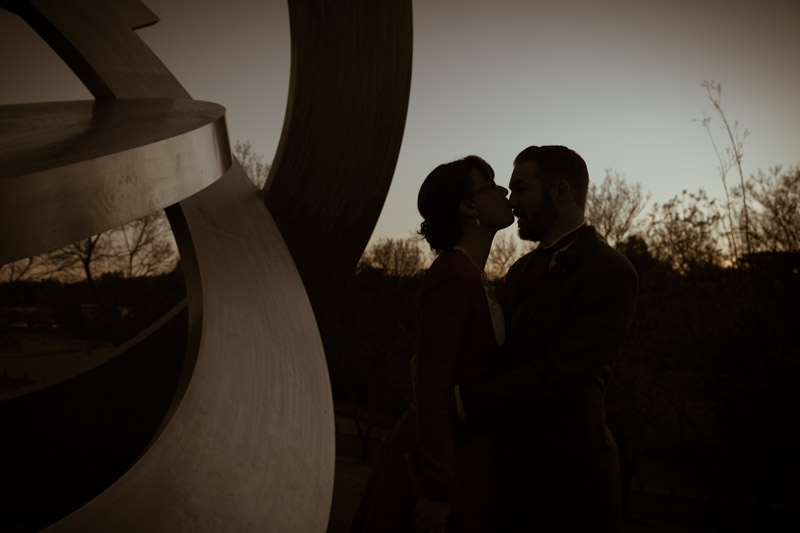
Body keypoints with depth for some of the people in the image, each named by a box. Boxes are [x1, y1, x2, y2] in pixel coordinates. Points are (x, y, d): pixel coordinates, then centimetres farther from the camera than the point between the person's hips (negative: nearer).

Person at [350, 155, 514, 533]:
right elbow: (431, 386, -23)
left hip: (464, 449, 9)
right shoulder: (451, 278, -19)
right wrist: (435, 490, -23)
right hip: (443, 459, -9)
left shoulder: (471, 277, 9)